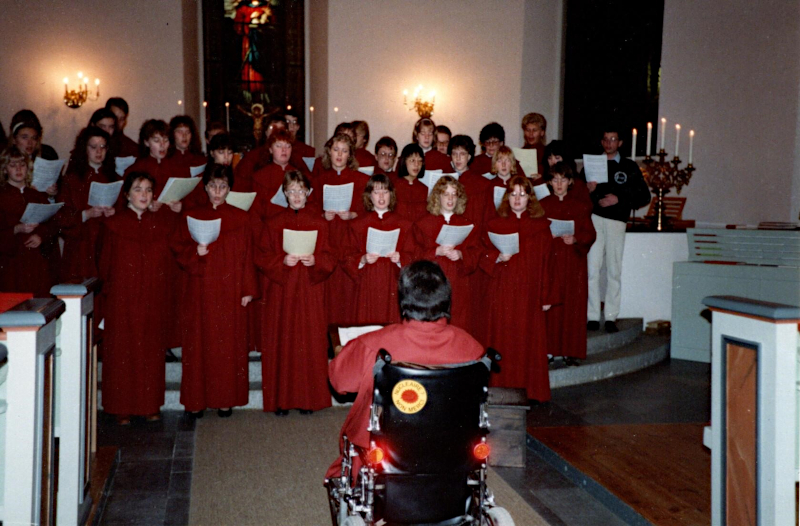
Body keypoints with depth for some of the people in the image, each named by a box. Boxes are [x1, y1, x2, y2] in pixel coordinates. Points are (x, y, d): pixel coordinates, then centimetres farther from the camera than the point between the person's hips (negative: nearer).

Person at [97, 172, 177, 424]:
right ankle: (123, 408, 12)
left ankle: (150, 405, 17)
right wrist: (110, 288, 5)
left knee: (152, 351, 7)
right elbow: (105, 264, 6)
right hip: (124, 299, -2)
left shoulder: (163, 221, 5)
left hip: (154, 299, 2)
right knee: (123, 352, 2)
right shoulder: (114, 225, 0)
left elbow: (170, 260, 6)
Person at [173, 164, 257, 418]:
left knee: (229, 343, 2)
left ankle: (226, 399, 12)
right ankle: (197, 399, 12)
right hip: (200, 291, 1)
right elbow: (179, 250, 5)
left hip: (230, 292, 0)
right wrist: (196, 252, -16)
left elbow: (247, 255, 2)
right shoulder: (191, 216, 7)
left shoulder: (240, 218, 4)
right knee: (199, 344, 3)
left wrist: (248, 290, -2)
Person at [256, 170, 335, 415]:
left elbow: (330, 259, 4)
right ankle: (282, 399, 10)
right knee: (282, 344, 1)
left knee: (310, 343, 3)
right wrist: (283, 261, -15)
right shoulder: (275, 224, 4)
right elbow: (262, 258, 1)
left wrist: (315, 261, -15)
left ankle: (308, 397, 14)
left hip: (310, 293, 0)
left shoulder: (319, 224, 4)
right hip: (282, 292, 0)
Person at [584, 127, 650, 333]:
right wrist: (587, 190, -5)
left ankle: (611, 317, 4)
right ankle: (592, 316, -4)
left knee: (614, 271, -1)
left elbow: (644, 196, 9)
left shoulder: (630, 167, 13)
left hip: (616, 222, 0)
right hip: (594, 219, 0)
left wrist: (619, 199, -5)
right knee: (592, 269, -8)